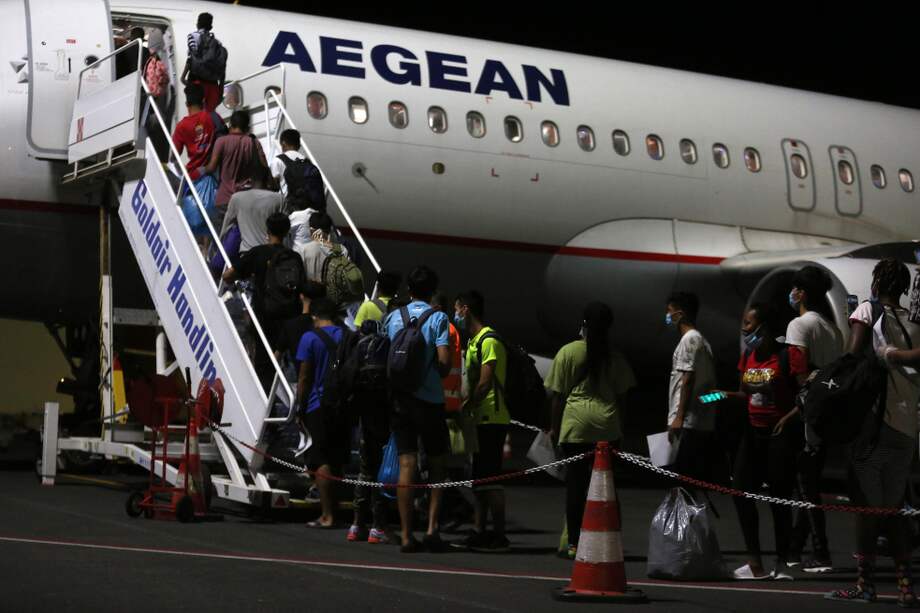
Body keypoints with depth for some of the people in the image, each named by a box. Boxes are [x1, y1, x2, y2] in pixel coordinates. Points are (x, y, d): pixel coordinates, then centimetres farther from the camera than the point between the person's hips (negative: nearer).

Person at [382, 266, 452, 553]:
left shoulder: (392, 317, 6)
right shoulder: (438, 318, -5)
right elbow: (444, 362, -13)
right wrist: (440, 375, 8)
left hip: (399, 397, 3)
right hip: (429, 398, -3)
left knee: (406, 464, 2)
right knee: (436, 464, 10)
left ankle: (406, 536, 0)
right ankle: (432, 527, 0)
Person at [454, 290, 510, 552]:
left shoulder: (489, 341, -12)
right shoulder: (474, 341, 20)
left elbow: (485, 383, -18)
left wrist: (464, 409, -16)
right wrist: (466, 409, 11)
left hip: (491, 419, -10)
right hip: (481, 420, 10)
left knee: (489, 477, -10)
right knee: (479, 478, 12)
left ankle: (499, 536, -8)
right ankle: (479, 531, 17)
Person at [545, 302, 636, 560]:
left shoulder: (568, 352, 0)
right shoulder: (614, 357, 6)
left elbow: (557, 395, 2)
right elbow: (621, 395, 10)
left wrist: (554, 427, 11)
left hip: (575, 425, -1)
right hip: (607, 426, 1)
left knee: (576, 483, 4)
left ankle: (574, 543, 6)